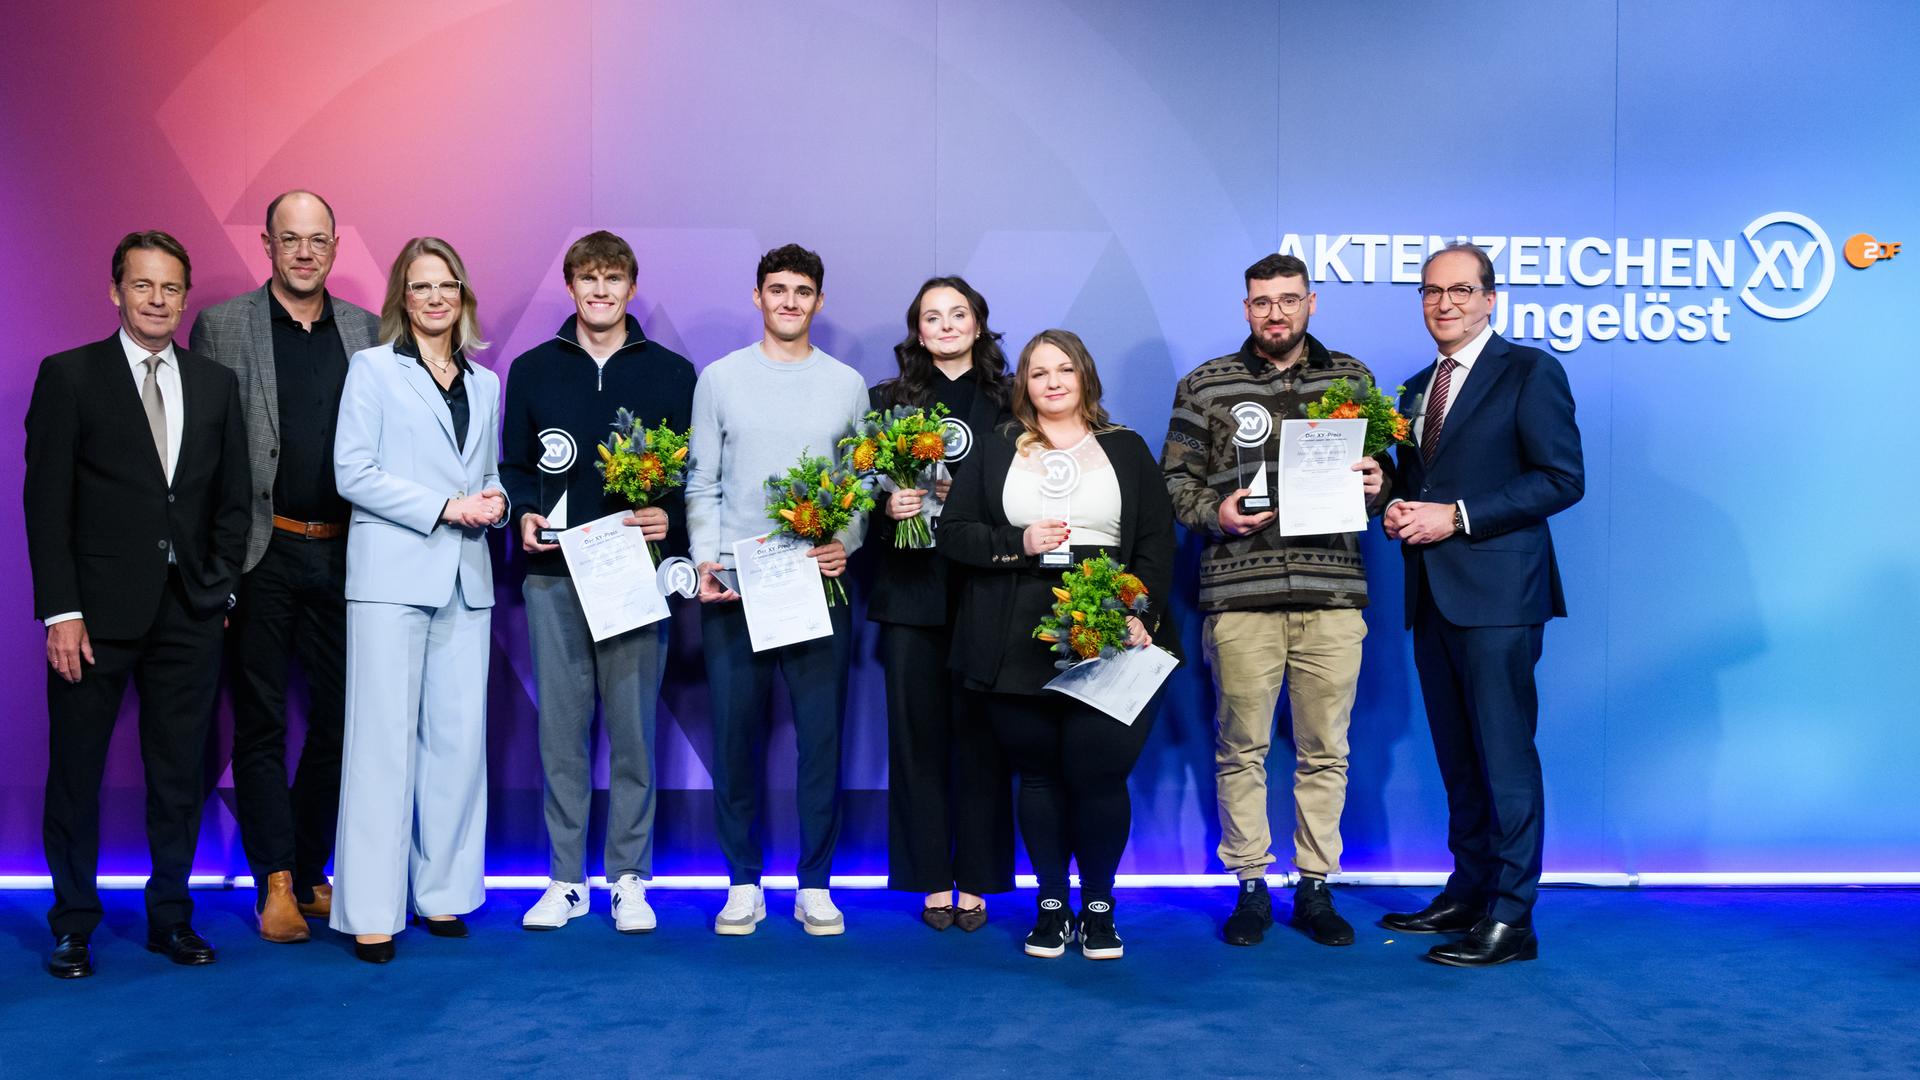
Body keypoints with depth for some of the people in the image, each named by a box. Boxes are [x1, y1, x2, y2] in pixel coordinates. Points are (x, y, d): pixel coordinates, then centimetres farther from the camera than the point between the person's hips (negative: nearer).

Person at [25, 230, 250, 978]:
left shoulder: (217, 383, 9)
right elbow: (46, 502, -5)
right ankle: (73, 927, 19)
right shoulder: (69, 376, -1)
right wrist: (60, 611, -11)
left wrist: (219, 584, 4)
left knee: (180, 775, 8)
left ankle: (171, 917, 21)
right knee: (76, 773, 6)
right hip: (98, 609, -3)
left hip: (190, 611, 3)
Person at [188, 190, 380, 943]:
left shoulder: (367, 331, 9)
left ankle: (311, 874, 21)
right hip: (261, 554, -3)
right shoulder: (221, 327, 1)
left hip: (343, 552, 3)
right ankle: (275, 882, 11)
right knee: (261, 724, 3)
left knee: (338, 718, 8)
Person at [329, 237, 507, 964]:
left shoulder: (483, 383, 17)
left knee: (459, 738, 4)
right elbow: (353, 473, -5)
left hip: (466, 577, 5)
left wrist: (494, 501, -2)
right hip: (392, 575, -4)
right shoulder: (372, 369, 4)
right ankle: (370, 911, 0)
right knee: (384, 739, -5)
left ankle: (442, 894, 14)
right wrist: (443, 507, -12)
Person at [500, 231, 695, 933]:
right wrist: (525, 514, -4)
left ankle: (629, 880, 12)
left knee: (632, 728, 1)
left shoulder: (672, 373, 8)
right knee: (561, 729, 4)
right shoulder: (533, 370, 12)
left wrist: (671, 519, -12)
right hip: (553, 575, 1)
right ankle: (565, 880, 14)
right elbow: (511, 465, 15)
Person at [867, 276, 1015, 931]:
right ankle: (931, 881, 14)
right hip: (912, 590, 1)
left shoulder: (1009, 404, 7)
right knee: (917, 733, 3)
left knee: (980, 735, 2)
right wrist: (887, 505, -13)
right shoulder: (886, 401, 10)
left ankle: (976, 881, 12)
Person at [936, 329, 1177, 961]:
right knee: (1039, 774, 6)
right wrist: (1018, 544, -10)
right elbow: (952, 533, 6)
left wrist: (1141, 616, -8)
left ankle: (1098, 906, 12)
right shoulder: (995, 453, 13)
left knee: (1097, 771, -6)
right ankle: (1051, 905, 19)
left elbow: (1157, 544, 7)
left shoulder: (1128, 451, 13)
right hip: (1019, 644, 1)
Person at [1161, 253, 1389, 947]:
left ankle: (1315, 889, 18)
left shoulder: (1352, 379, 13)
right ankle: (1250, 887, 16)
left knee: (1325, 750, 6)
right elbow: (1174, 478, 8)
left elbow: (1379, 468, 20)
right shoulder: (1206, 386, 8)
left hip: (1332, 591, 1)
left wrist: (1375, 485, -2)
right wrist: (1215, 514, -9)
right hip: (1239, 592, -1)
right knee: (1241, 747, 4)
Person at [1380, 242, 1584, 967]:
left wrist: (1457, 517, -16)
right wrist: (1397, 512, 1)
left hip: (1498, 594, -7)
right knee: (1457, 757, 13)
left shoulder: (1530, 372, -3)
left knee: (1504, 755, -6)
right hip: (1432, 595, 8)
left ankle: (1510, 919, -1)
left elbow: (1562, 478, -11)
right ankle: (1468, 891, 23)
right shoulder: (1416, 390, 20)